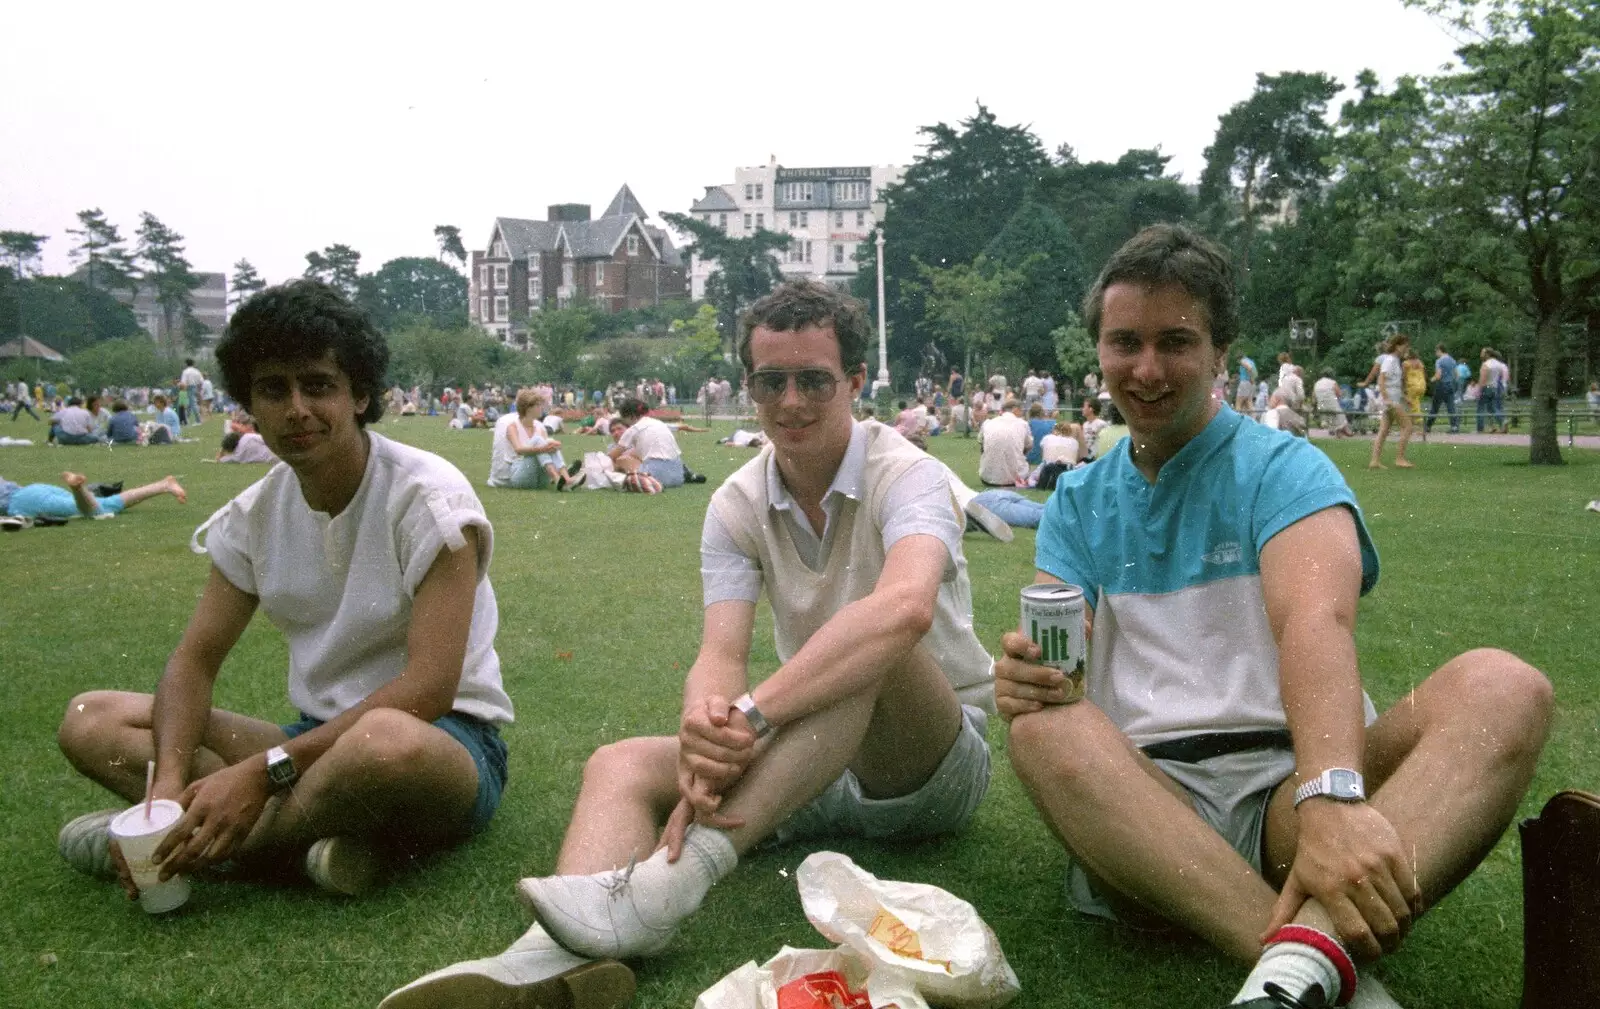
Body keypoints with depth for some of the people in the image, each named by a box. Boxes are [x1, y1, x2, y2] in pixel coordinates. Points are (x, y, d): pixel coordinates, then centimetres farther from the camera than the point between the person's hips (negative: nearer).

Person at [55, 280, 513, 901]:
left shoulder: (427, 499, -16)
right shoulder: (255, 515, 4)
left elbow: (427, 689, -22)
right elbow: (195, 659, 2)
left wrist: (265, 769, -26)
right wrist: (170, 779, -18)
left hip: (448, 741, -6)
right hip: (319, 743, 7)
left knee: (385, 739, -42)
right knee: (90, 721, -4)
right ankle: (311, 837, -21)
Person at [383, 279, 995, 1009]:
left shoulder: (907, 475, -16)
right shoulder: (737, 506, -2)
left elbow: (907, 607, -39)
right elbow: (720, 655, -16)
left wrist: (753, 711, -46)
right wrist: (703, 734, -40)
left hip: (936, 758, -4)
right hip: (812, 762, 5)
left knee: (872, 652, -36)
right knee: (622, 767, -17)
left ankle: (671, 881, -42)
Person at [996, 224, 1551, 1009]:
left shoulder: (1284, 470, 4)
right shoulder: (1077, 503, 16)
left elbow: (1316, 622, -17)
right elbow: (1059, 652, 3)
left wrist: (1331, 798, -36)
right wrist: (1029, 673, -24)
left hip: (1289, 785, -1)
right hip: (1145, 797, 2)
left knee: (1501, 688, -25)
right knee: (1043, 728, -31)